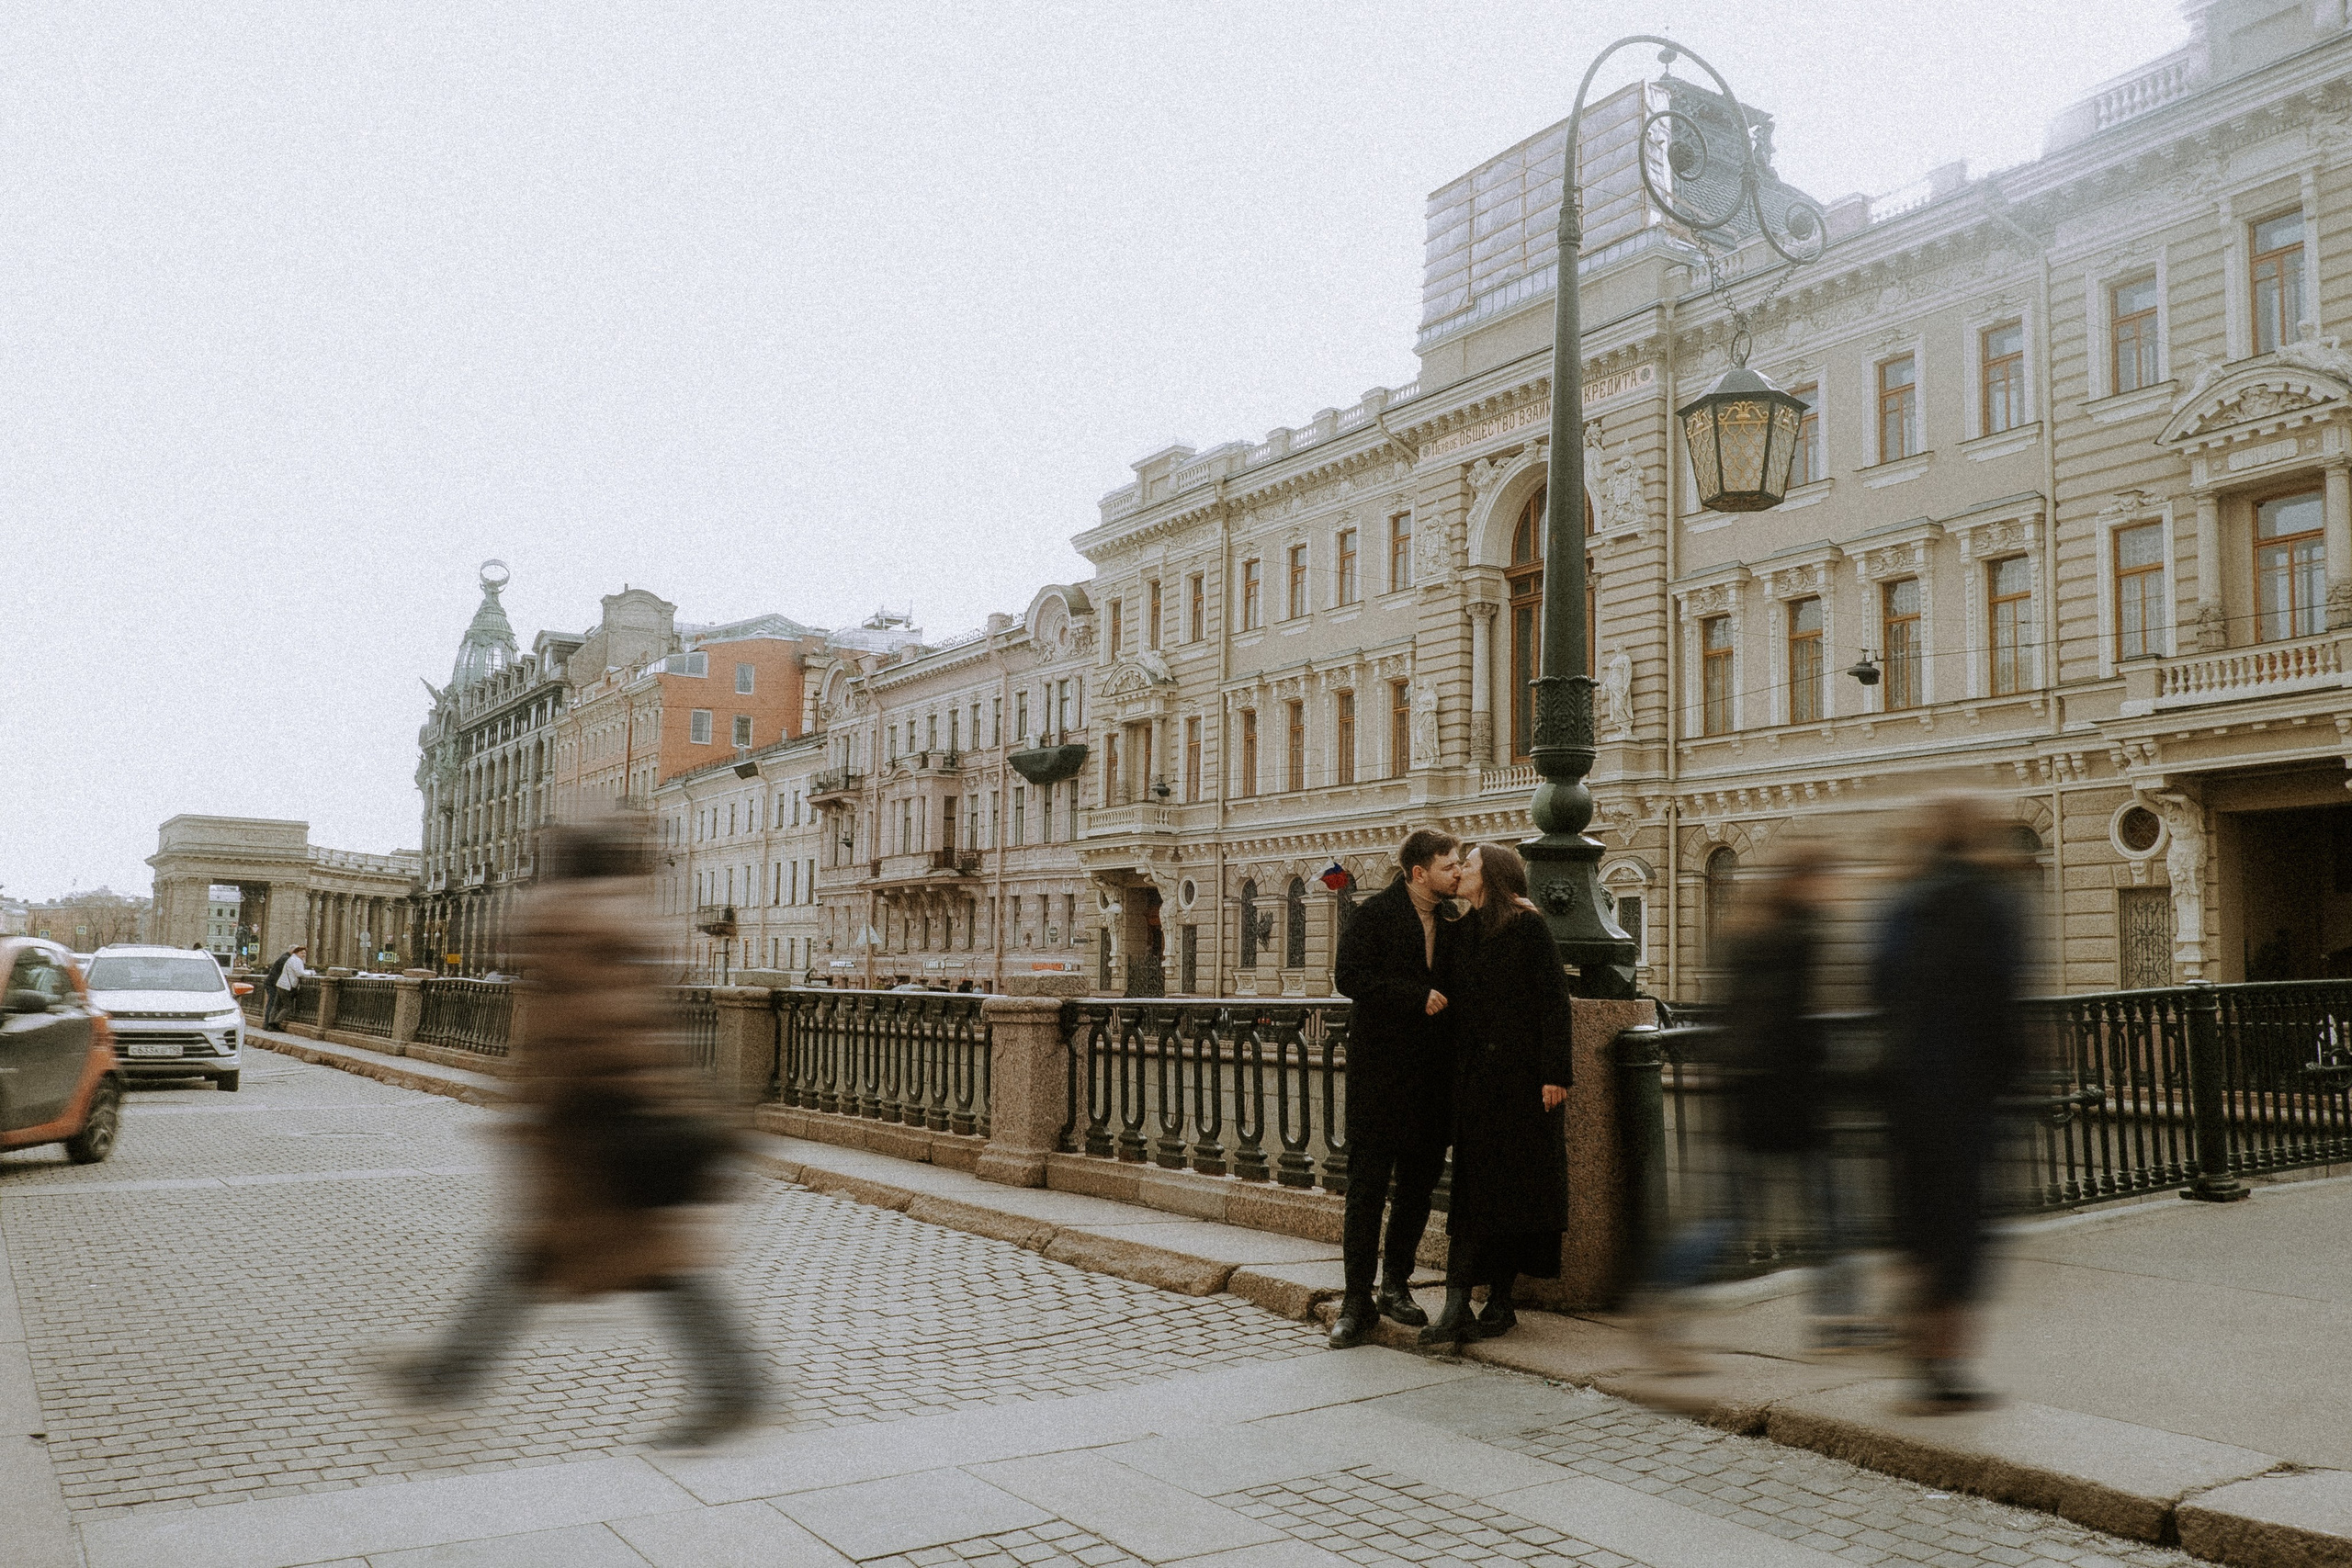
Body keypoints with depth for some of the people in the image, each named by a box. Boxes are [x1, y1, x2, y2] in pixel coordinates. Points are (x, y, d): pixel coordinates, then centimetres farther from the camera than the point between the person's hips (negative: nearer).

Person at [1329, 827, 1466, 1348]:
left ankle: (1395, 1285, 26)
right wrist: (1417, 998, -17)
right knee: (1368, 1182, -3)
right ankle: (1357, 1298, 5)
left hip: (1432, 1070, 6)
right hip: (1379, 1066, -6)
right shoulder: (1376, 914, -6)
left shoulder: (1453, 924, 11)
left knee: (1420, 1181, 11)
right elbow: (1350, 976, -15)